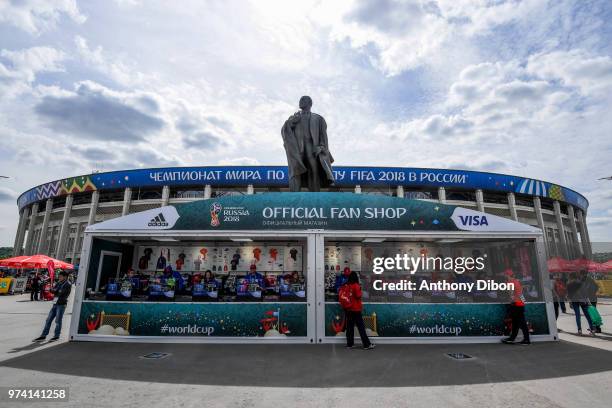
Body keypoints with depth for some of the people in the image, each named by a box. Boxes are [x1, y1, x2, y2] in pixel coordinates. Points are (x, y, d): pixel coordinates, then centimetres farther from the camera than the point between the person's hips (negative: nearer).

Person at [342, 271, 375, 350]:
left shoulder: (346, 285, 3)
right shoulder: (356, 285, -12)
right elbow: (358, 296, -14)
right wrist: (360, 290, 1)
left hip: (348, 309, 5)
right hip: (356, 309, -5)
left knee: (349, 327, 10)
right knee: (361, 327, 0)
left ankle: (349, 344, 14)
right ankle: (367, 344, 4)